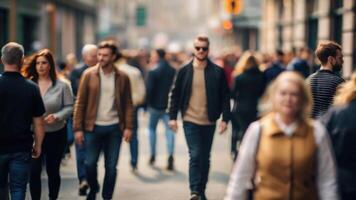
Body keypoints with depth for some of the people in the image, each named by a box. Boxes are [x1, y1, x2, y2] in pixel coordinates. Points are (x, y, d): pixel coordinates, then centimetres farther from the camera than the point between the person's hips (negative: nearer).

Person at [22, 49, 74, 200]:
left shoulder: (62, 85, -6)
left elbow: (69, 107, -3)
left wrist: (57, 116, -19)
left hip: (56, 134, 0)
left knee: (53, 170, 13)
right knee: (34, 171, -4)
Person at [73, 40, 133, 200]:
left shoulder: (122, 78, 1)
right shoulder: (88, 75, -3)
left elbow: (128, 104, 4)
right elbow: (80, 103, -2)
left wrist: (128, 127, -5)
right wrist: (77, 128, -7)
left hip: (114, 128, 1)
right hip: (93, 127, -1)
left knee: (111, 167, 5)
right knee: (90, 163, 4)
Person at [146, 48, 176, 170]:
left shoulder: (153, 72, -11)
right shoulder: (173, 71, 4)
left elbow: (149, 89, -14)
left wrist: (147, 104, -6)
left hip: (156, 105, -3)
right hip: (169, 105, 3)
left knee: (152, 128, 16)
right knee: (169, 129, 3)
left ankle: (153, 156, 19)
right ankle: (170, 156, -13)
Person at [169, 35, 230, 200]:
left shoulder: (217, 72, -1)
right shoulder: (185, 71, 1)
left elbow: (225, 96, 1)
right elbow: (175, 95, 6)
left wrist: (225, 118, -6)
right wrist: (172, 117, 0)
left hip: (209, 122, 1)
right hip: (190, 121, -1)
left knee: (205, 158, 11)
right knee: (195, 155, -12)